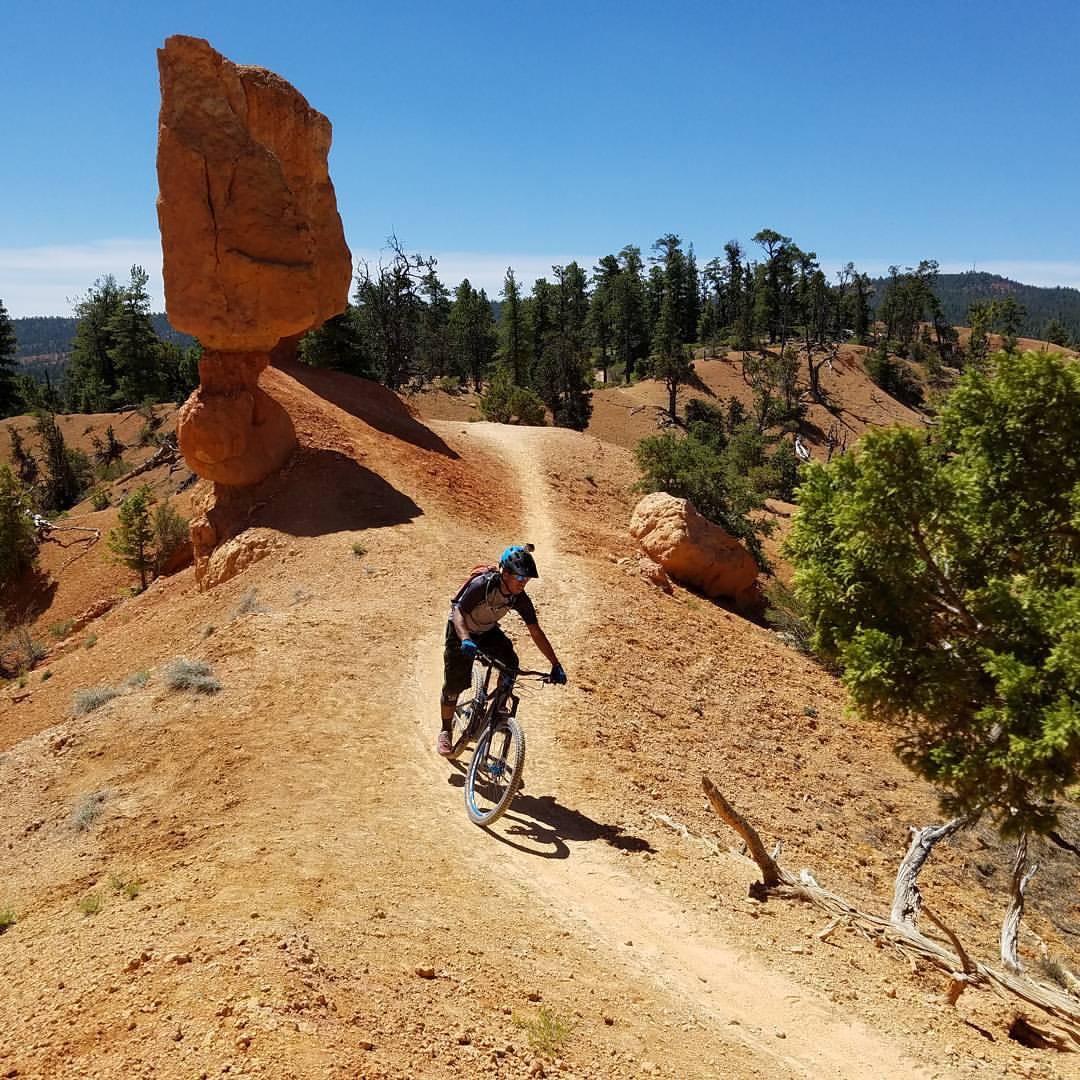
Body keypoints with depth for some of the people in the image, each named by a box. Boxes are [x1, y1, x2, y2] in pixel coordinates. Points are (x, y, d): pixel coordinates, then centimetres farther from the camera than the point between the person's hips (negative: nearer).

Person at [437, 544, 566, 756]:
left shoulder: (520, 599, -20)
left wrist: (555, 665, -19)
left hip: (488, 631, 4)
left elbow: (536, 632, -16)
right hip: (461, 631, -4)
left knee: (510, 662, -22)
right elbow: (458, 611, -38)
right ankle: (445, 732, 18)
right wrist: (465, 639, -56)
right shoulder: (482, 585, -34)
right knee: (454, 685, -3)